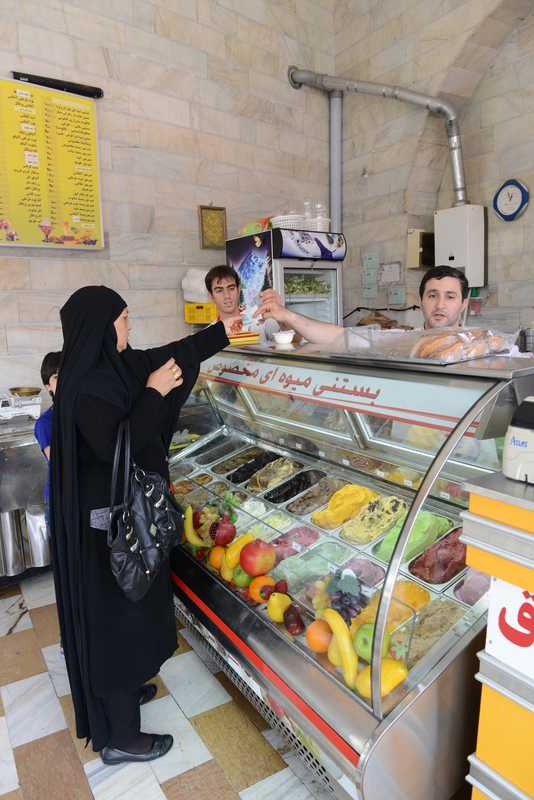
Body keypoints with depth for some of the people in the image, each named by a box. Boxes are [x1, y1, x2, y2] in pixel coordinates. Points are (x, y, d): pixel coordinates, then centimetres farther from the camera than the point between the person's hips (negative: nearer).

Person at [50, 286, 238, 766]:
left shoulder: (115, 363, 3)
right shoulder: (86, 385, -23)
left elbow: (170, 355, 12)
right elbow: (116, 447, -29)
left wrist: (223, 331, 17)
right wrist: (153, 394, -22)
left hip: (125, 506, 9)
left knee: (127, 606, 24)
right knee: (116, 611, 5)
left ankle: (122, 688, 47)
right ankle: (120, 738, 25)